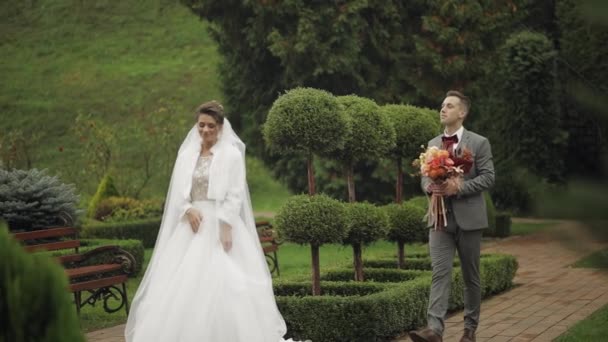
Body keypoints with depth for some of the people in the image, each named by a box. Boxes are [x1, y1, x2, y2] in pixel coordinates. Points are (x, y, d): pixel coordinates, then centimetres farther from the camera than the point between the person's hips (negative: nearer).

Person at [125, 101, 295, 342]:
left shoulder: (232, 154, -1)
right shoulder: (186, 154, 12)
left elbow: (235, 196, -7)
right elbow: (177, 193, 9)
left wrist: (226, 229, -17)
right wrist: (188, 210, -12)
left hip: (220, 226, -4)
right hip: (192, 226, 4)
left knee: (222, 283, -11)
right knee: (184, 285, -1)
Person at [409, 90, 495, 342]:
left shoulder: (479, 143, -2)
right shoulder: (433, 144, 12)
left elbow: (488, 177, -8)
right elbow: (425, 177, 15)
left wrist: (459, 187, -20)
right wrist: (429, 186, -9)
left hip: (468, 217, -2)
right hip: (441, 218, 3)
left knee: (471, 276, 7)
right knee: (440, 272, -10)